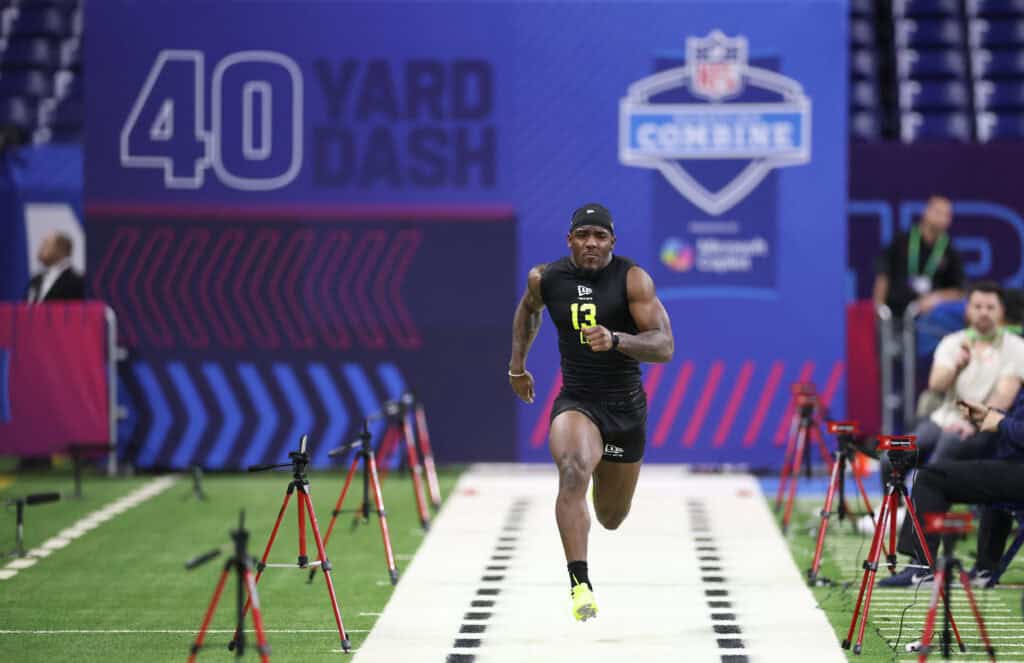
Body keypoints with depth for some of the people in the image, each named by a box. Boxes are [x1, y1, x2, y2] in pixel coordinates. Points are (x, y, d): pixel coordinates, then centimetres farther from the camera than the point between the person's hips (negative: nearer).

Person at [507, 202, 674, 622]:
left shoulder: (634, 280, -12)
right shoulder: (545, 279, -3)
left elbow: (664, 347, -20)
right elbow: (528, 309, 22)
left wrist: (615, 340, -36)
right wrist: (517, 364, 23)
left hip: (626, 408, 0)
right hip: (575, 402, 0)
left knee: (611, 519, 16)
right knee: (573, 473, -34)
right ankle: (580, 585, -39)